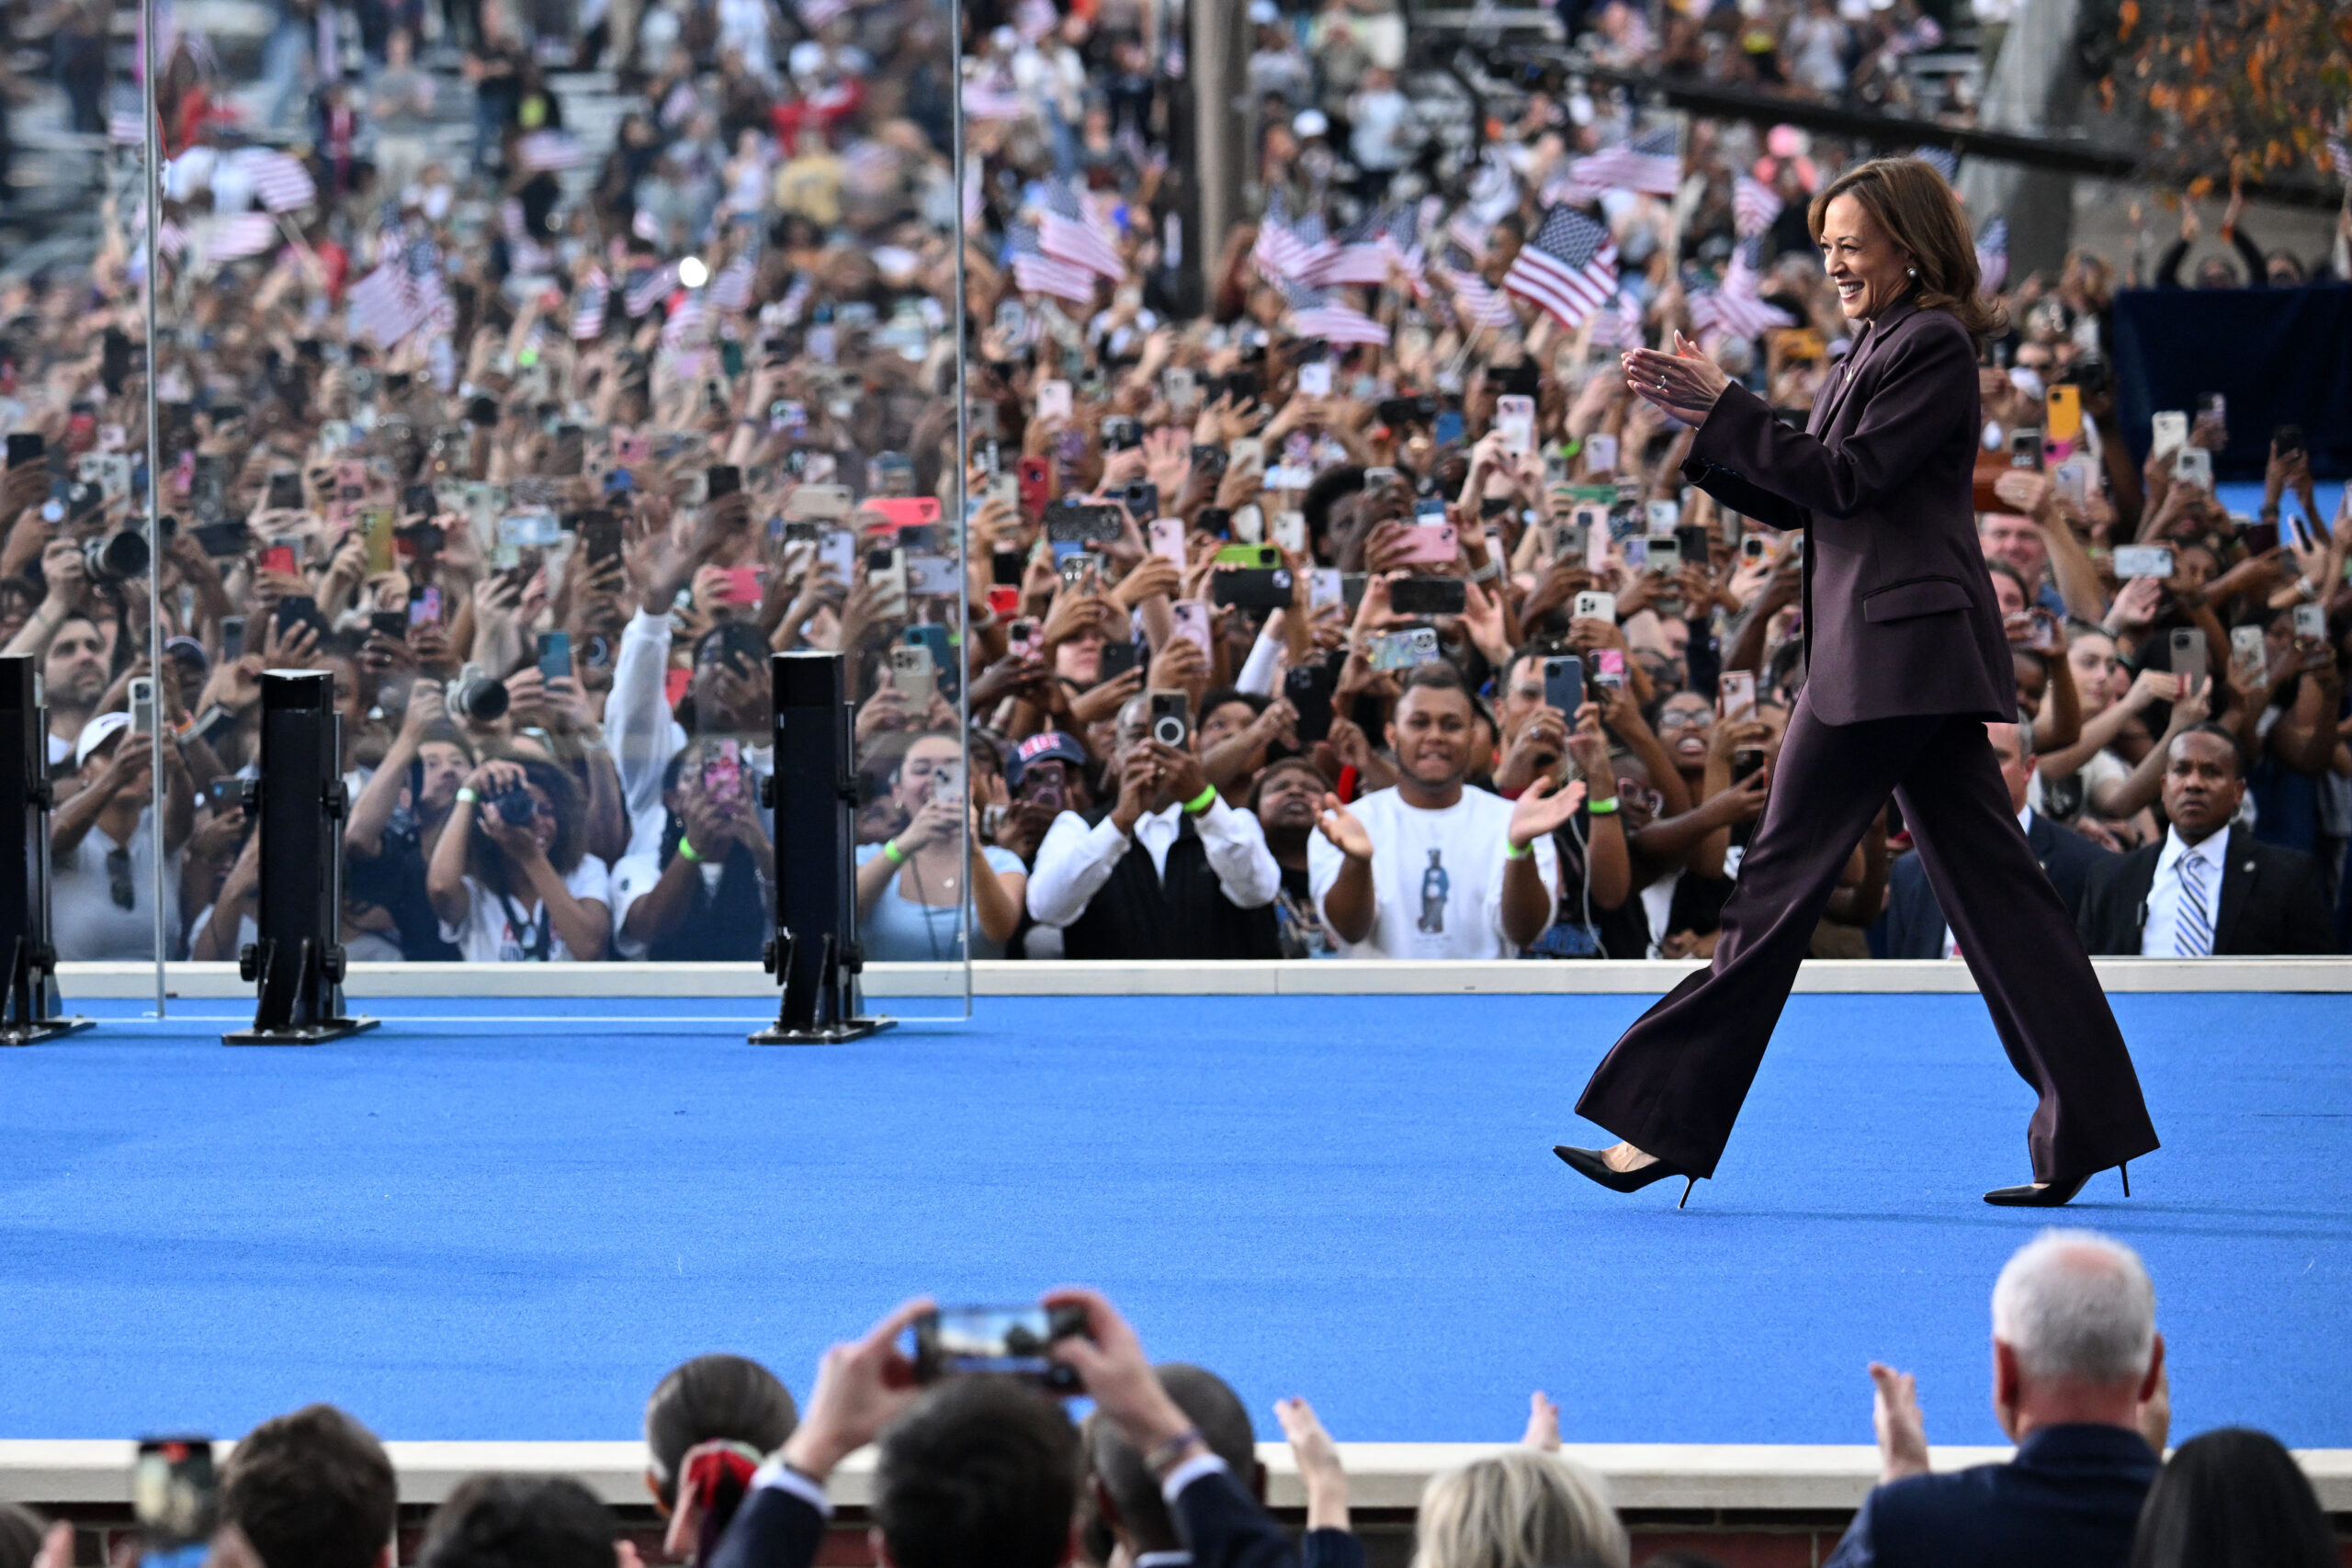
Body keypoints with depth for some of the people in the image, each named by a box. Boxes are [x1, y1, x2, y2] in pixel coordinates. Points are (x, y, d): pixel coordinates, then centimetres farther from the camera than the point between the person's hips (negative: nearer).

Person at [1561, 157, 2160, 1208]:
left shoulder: (1934, 348, -9)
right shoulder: (1879, 349, 20)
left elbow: (1846, 480, -17)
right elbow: (1795, 503, 19)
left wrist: (1722, 409, -15)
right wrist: (1706, 421, 6)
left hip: (1894, 653, -10)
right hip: (1916, 657, 10)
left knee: (1783, 875, -7)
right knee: (1985, 883, 7)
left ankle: (1667, 1122, -4)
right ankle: (2085, 1130, 6)